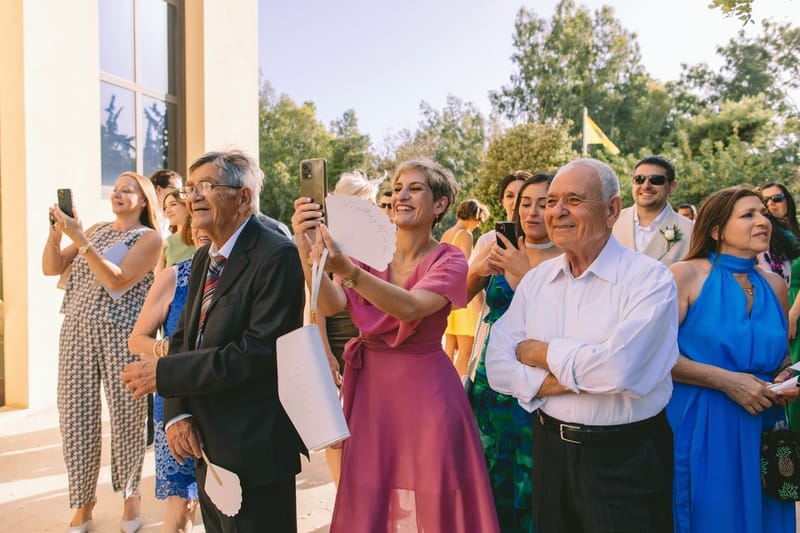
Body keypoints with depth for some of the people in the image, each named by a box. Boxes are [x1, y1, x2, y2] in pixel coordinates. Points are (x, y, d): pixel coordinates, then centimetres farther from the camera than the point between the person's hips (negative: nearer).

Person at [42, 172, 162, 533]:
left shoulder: (150, 237, -4)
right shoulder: (96, 229, 14)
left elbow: (117, 280, -16)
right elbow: (51, 268, 11)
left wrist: (79, 239, -20)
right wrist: (55, 231, -5)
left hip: (121, 335, -5)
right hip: (76, 331, 5)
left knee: (126, 416, 3)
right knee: (75, 415, 5)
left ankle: (130, 495, 23)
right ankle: (83, 501, 21)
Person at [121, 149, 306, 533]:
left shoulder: (278, 256, -18)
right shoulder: (203, 258, 10)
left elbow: (260, 351, -24)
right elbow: (183, 338, 10)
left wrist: (164, 374, -18)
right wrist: (177, 413, -5)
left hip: (254, 449, -8)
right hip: (205, 444, 8)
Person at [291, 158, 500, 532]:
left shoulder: (449, 261, -8)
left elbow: (411, 308, -28)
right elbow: (331, 305, -14)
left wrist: (347, 270, -42)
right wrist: (307, 250, -31)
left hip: (425, 393, -3)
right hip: (370, 388, 4)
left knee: (428, 503, 8)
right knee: (366, 503, 14)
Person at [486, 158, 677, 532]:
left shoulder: (650, 278, -13)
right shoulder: (536, 279, 2)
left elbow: (619, 368, -27)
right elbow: (498, 367, -5)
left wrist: (542, 353, -12)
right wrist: (574, 377, -18)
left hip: (625, 458, -4)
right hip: (550, 448, 5)